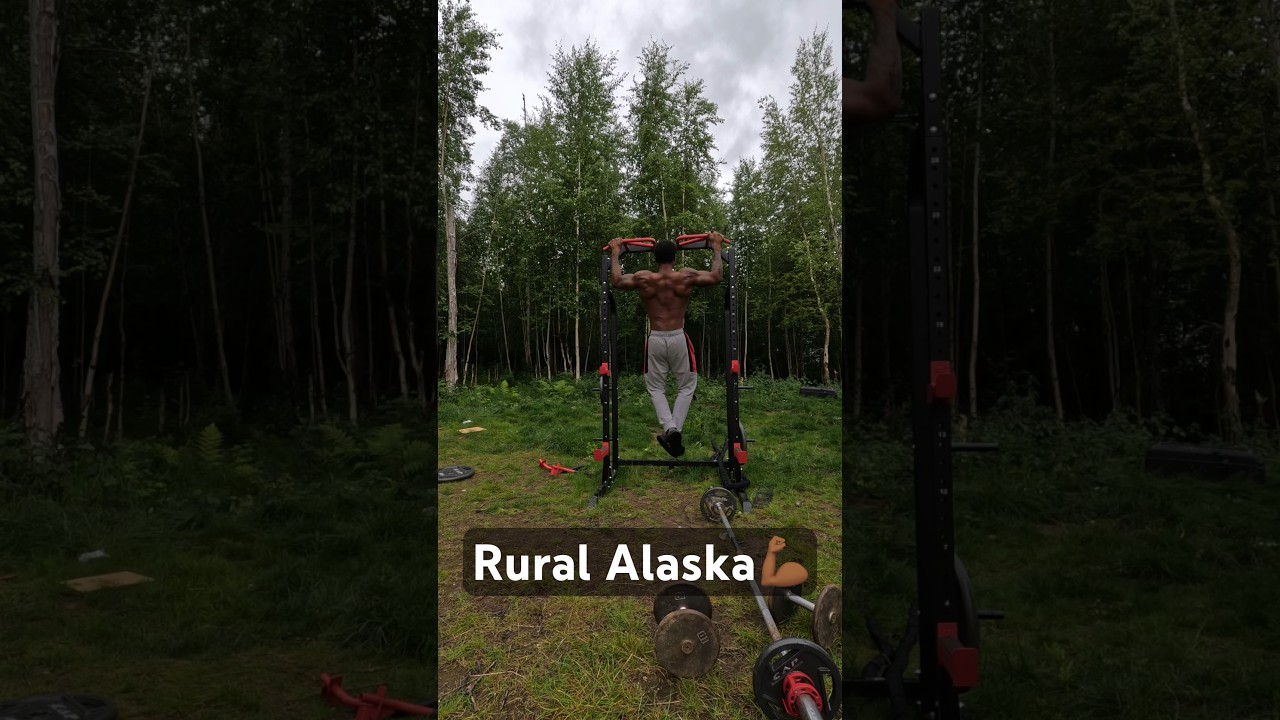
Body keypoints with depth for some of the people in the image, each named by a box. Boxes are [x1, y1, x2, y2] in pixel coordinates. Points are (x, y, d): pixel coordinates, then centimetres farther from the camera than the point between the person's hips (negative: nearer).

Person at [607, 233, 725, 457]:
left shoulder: (644, 278, -3)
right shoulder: (687, 277, -5)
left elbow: (616, 280, 10)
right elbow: (715, 277, 6)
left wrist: (616, 254, 21)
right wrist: (716, 249, 17)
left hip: (655, 339, 1)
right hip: (678, 338, -1)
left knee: (656, 388, 15)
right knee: (687, 385, 16)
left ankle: (669, 427, -7)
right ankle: (676, 428, -1)